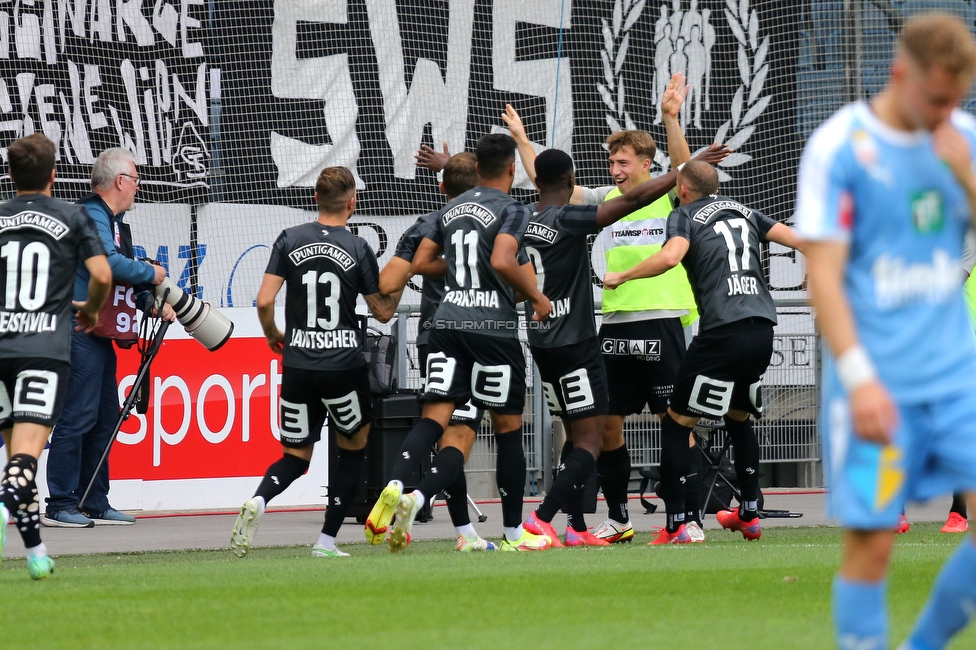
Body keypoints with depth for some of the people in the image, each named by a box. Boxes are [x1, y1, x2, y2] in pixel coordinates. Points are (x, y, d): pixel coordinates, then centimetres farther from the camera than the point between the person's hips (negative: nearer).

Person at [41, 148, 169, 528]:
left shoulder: (114, 222, 20)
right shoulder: (91, 217, -13)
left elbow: (123, 276, 21)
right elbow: (110, 264, -25)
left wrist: (151, 302, 4)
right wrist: (151, 274, -9)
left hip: (100, 335, 11)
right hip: (78, 331, -11)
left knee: (106, 417, 12)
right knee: (78, 416, -12)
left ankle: (95, 503, 17)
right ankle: (60, 504, -11)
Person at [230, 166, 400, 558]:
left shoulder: (289, 240, 1)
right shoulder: (358, 249, -3)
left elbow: (264, 301, -4)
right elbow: (383, 312, 4)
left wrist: (272, 335, 15)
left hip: (298, 365, 2)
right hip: (344, 365, -2)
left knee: (295, 457, 14)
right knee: (354, 451, 17)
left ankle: (257, 501, -18)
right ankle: (327, 542, 8)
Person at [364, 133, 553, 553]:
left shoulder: (452, 209, 14)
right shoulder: (512, 210, -6)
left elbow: (420, 262, 16)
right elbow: (502, 261, -21)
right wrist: (536, 297, -8)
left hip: (447, 324, 5)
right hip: (494, 326, -5)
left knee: (434, 419, -2)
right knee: (508, 428, 7)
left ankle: (395, 486, -30)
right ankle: (514, 532, 12)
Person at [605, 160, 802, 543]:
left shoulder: (684, 217, 3)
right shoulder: (744, 212, 20)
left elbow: (670, 256, -17)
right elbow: (798, 240, 22)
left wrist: (620, 277, -6)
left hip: (723, 332, -7)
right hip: (762, 331, 7)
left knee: (677, 422, 1)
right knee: (738, 418, 27)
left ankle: (675, 527, -6)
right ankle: (749, 515, 27)